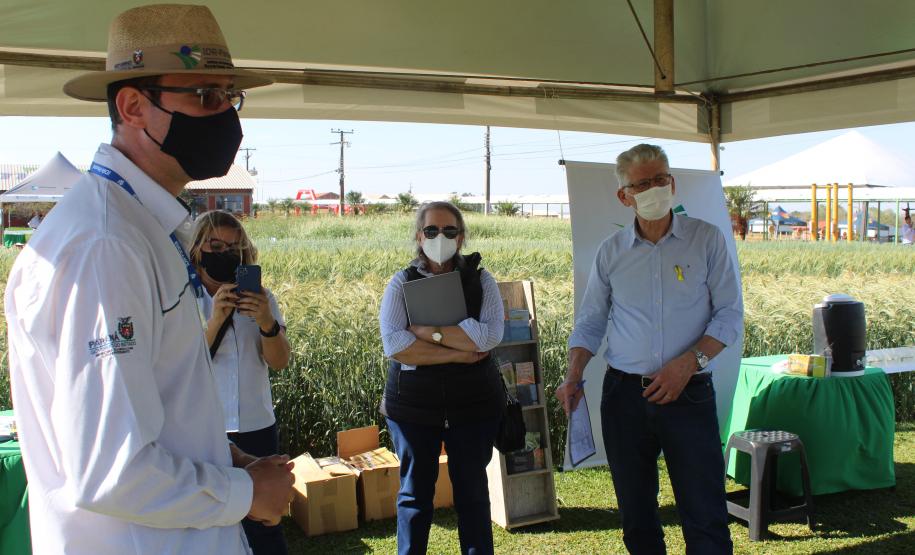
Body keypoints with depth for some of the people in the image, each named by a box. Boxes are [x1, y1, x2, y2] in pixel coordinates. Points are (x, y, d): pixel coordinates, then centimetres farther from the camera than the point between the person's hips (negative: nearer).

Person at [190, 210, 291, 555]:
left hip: (257, 427, 2)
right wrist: (216, 319, -26)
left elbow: (279, 362, -4)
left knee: (263, 523, 6)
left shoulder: (259, 298, 5)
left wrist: (267, 322, -23)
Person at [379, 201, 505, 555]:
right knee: (414, 491, 10)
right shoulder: (402, 282, 0)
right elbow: (393, 344, -15)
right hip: (412, 404, 0)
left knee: (472, 489, 12)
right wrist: (459, 354, -17)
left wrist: (428, 332, -18)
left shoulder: (480, 281, 1)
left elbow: (490, 335, -16)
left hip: (473, 404, 1)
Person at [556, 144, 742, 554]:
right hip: (624, 395, 3)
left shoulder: (706, 239, 0)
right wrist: (573, 377, -4)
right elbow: (589, 322, 11)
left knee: (706, 519, -3)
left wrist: (689, 362, -16)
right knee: (636, 515, 12)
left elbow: (730, 314, -3)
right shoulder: (611, 251, 6)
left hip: (689, 394, -2)